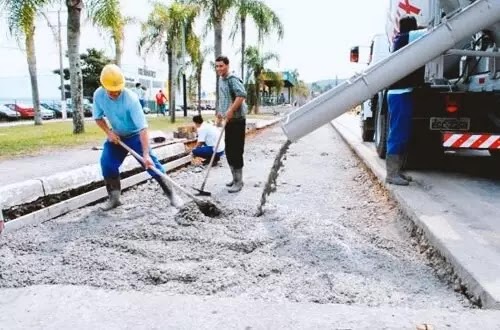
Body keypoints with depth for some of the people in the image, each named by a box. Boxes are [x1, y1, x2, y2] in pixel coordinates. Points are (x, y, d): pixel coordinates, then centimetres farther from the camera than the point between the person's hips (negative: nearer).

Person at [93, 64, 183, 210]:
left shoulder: (131, 98, -33)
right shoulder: (98, 95, -17)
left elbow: (142, 127, -37)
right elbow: (98, 117, 1)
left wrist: (146, 154, -44)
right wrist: (109, 132, -18)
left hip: (135, 135, -5)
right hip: (116, 136, 5)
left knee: (151, 163, -12)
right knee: (106, 164, -4)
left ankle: (171, 194, 0)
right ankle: (114, 198, 13)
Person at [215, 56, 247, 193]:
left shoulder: (232, 79, -15)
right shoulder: (221, 80, 14)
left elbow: (242, 94, -30)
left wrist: (231, 110, -32)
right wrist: (220, 111, 21)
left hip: (237, 120, -9)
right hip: (228, 120, 9)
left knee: (236, 151, -6)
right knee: (229, 151, 13)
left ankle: (239, 181, 3)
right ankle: (235, 178, 26)